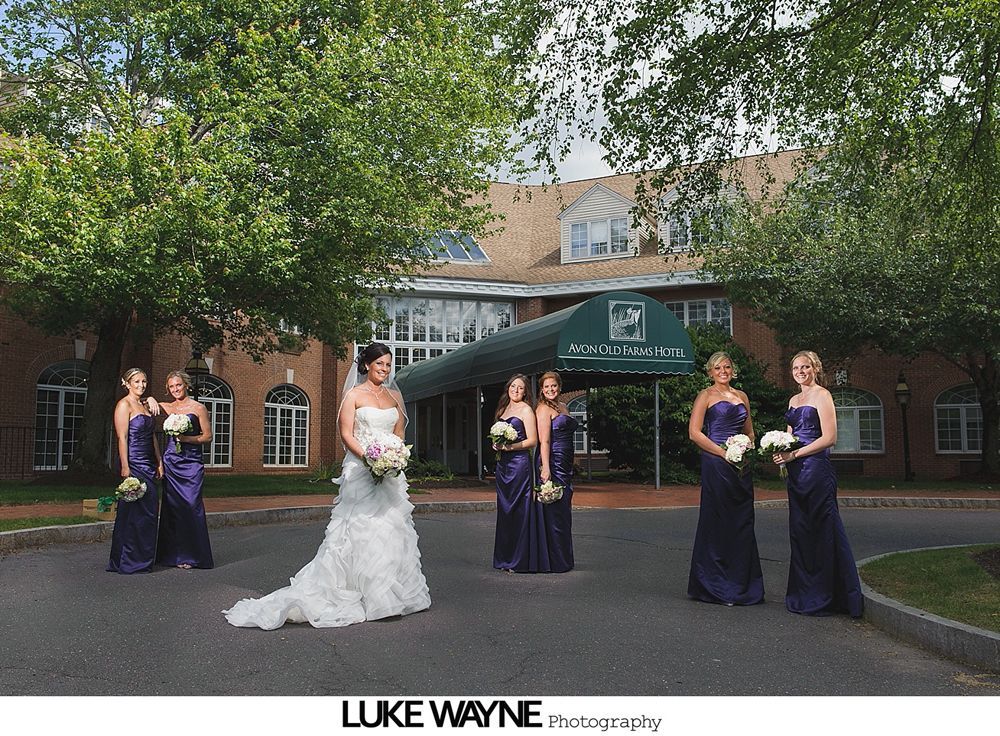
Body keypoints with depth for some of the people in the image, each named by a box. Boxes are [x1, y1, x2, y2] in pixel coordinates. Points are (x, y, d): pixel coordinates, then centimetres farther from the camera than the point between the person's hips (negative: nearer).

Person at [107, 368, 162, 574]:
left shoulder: (145, 405, 17)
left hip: (148, 465, 8)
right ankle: (129, 562, 3)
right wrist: (125, 468, -20)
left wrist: (159, 462, 16)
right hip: (133, 464, -8)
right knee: (134, 512, -4)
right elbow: (122, 438, -14)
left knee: (149, 509, 8)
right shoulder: (124, 405, -7)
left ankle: (143, 559, 16)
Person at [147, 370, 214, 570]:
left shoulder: (198, 408, 0)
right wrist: (151, 400, -4)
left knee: (191, 505, -6)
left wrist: (187, 438, -14)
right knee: (171, 506, 5)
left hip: (191, 463, -4)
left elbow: (208, 436, 0)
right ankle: (174, 554, 13)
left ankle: (192, 555, 1)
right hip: (171, 461, 4)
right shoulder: (168, 407, 11)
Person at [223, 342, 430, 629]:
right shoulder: (354, 395, -1)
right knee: (359, 527, -7)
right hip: (360, 469, -5)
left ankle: (387, 592, 17)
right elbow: (346, 434, -8)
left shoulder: (394, 396, 14)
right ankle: (354, 592, -1)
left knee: (391, 526, 6)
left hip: (390, 471, 5)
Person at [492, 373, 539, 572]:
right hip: (502, 464, 7)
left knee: (519, 510, -5)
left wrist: (510, 447, -16)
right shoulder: (503, 409, 17)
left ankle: (520, 561, -1)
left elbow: (532, 440, -9)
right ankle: (505, 559, 16)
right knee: (504, 509, 9)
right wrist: (497, 445, 5)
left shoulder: (526, 409, -3)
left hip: (519, 463, -7)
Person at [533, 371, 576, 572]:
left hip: (565, 466, 9)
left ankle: (564, 561, 18)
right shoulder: (543, 409, -8)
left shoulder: (563, 407, 18)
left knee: (563, 514, 12)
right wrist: (545, 469, -22)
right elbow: (544, 441, -16)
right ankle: (552, 562, 0)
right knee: (553, 513, -5)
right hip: (552, 464, -9)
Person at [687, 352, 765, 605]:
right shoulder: (706, 395, 1)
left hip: (741, 465, 6)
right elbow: (694, 432, -8)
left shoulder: (741, 396, 18)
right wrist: (723, 452, -14)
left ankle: (742, 584, 16)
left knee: (742, 524, 6)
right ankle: (717, 587, 6)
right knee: (718, 523, -3)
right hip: (715, 464, -6)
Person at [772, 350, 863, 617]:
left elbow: (829, 438, -13)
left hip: (816, 468, -8)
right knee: (799, 530, 10)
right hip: (796, 473, 8)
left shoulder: (821, 395, -6)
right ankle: (803, 595, 18)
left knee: (822, 530, -3)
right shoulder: (794, 400, 18)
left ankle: (822, 597, 3)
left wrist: (794, 454, -16)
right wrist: (780, 453, 1)